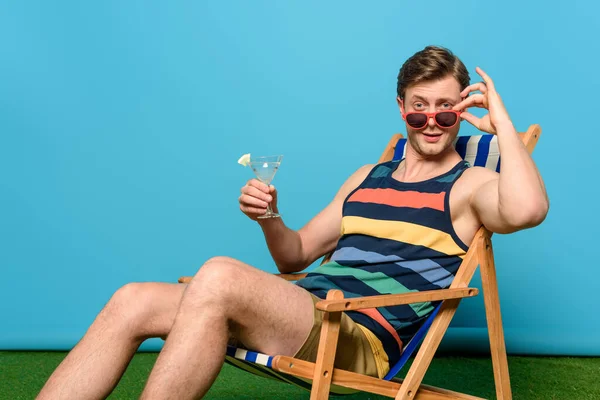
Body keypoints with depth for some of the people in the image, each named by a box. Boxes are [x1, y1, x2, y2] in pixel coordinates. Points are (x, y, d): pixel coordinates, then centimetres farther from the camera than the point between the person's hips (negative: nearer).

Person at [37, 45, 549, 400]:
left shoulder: (469, 185, 6)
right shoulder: (367, 177, 25)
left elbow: (526, 211, -20)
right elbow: (296, 255, 27)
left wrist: (501, 121, -8)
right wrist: (269, 219, 6)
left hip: (363, 340, -7)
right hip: (302, 310, 7)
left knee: (220, 275, -33)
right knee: (132, 301, -10)